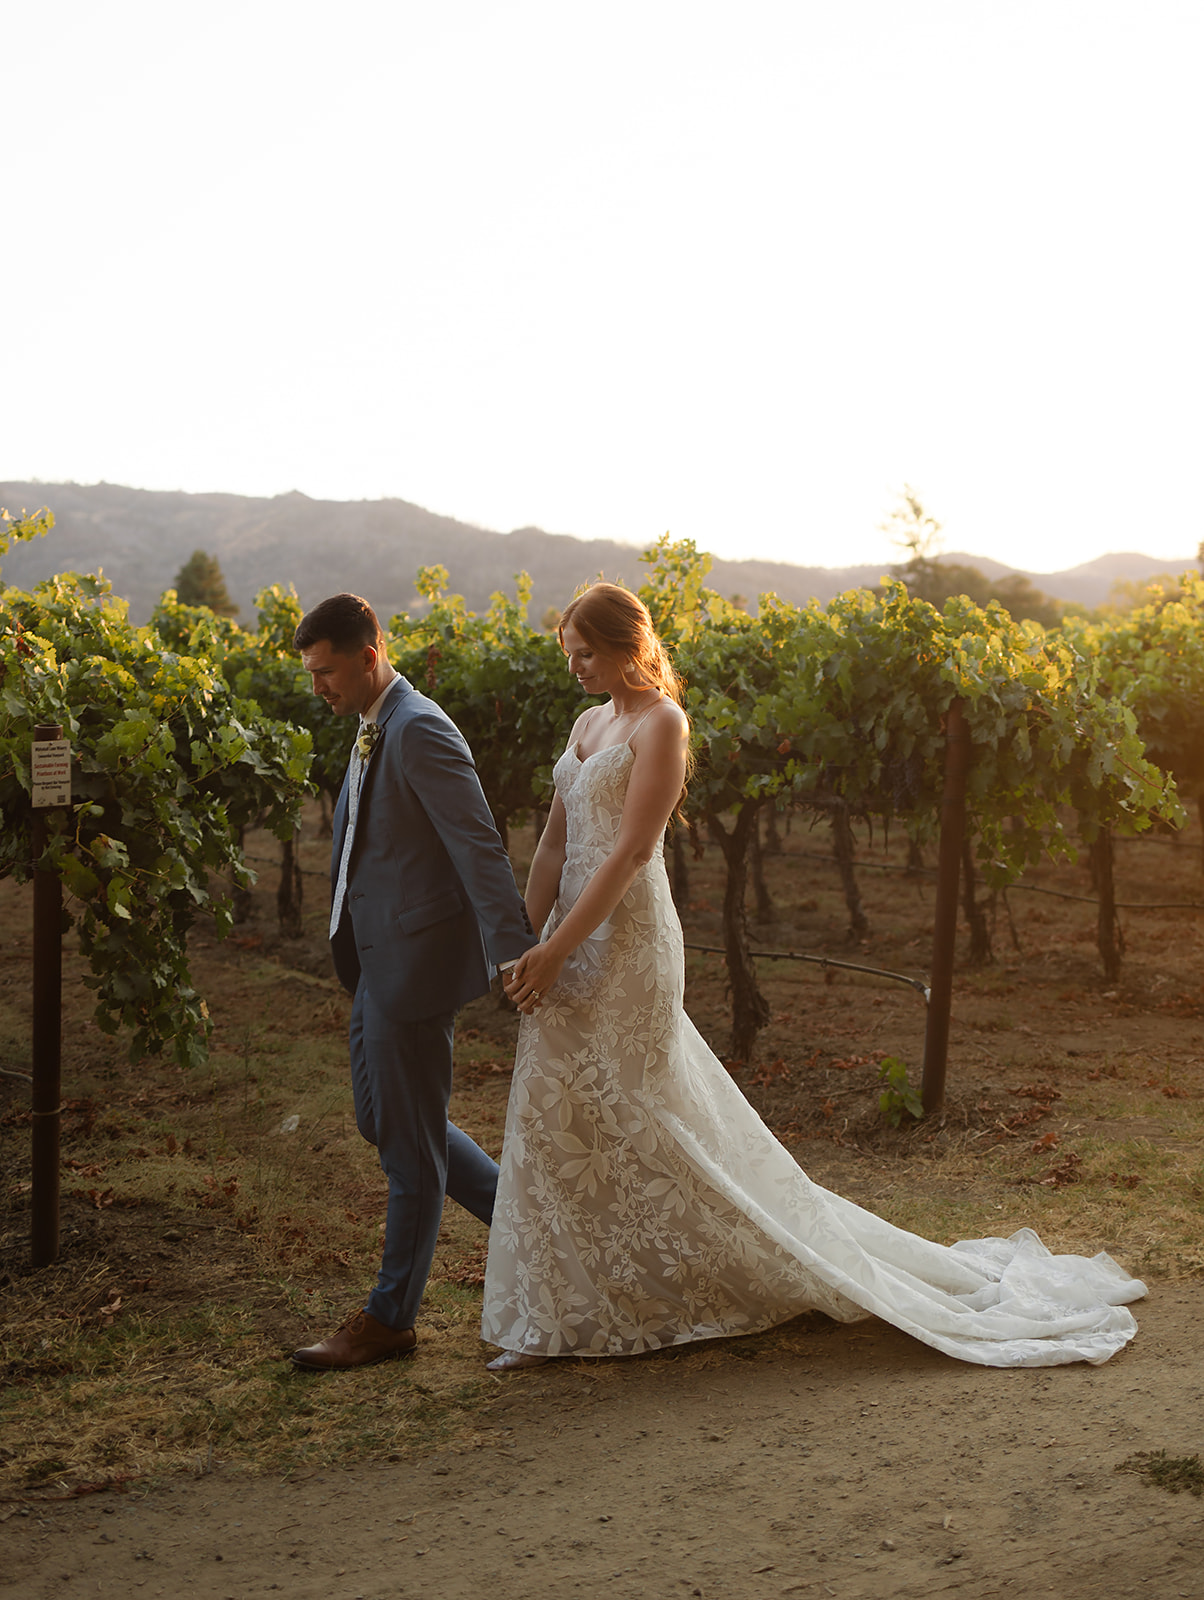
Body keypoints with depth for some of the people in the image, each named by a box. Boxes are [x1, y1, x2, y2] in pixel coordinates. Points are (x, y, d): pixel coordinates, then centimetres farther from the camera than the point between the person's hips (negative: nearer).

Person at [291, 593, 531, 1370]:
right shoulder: (377, 729, 12)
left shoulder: (420, 731, -18)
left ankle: (391, 1317, 15)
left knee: (409, 1139, 2)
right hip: (379, 958, 10)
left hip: (416, 961, -10)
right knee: (382, 1118, 19)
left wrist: (511, 957, -28)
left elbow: (480, 848, -23)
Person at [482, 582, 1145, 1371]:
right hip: (574, 939, 9)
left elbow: (630, 849, -18)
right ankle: (552, 1319, 19)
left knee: (641, 1122, -2)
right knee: (556, 1120, 9)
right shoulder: (589, 724, 14)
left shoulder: (661, 723, -12)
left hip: (627, 940, -9)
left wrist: (557, 949, -20)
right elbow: (555, 845, 13)